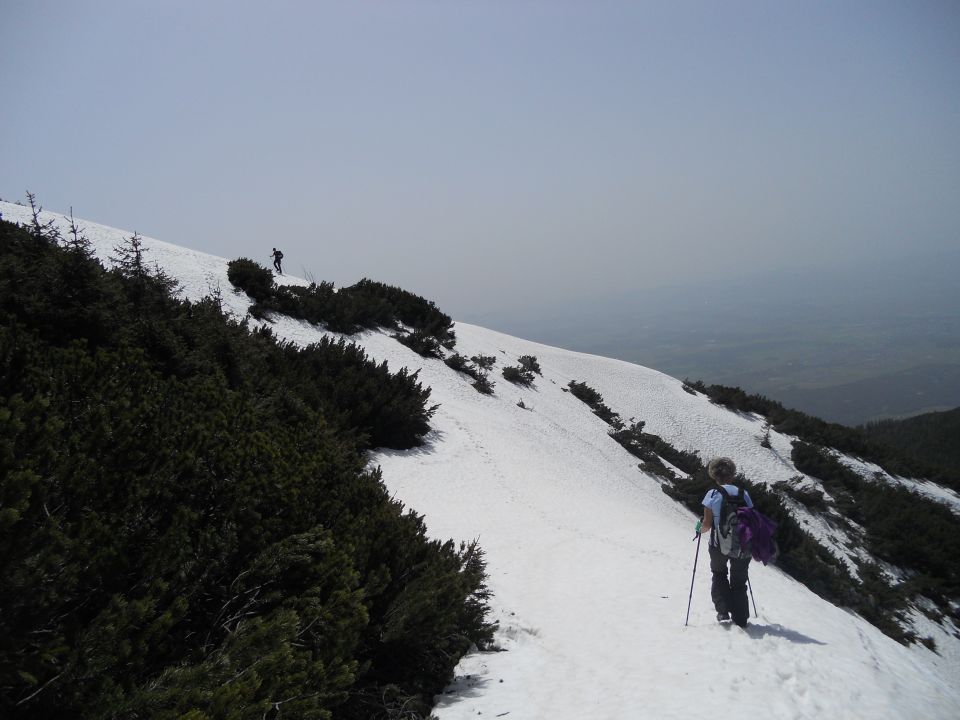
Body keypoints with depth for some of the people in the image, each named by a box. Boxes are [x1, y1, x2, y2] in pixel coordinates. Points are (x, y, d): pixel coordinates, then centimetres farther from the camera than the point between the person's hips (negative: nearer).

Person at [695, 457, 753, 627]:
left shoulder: (712, 495, -9)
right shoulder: (743, 493, -1)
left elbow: (707, 524, -11)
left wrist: (699, 529, 10)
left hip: (719, 544, -2)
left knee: (719, 575, 24)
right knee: (739, 581, 18)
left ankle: (723, 611, 13)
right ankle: (741, 618, 15)